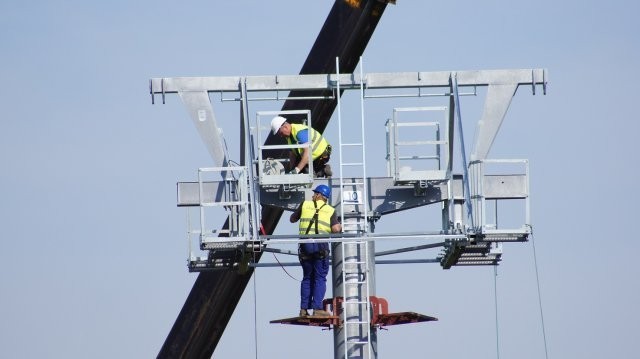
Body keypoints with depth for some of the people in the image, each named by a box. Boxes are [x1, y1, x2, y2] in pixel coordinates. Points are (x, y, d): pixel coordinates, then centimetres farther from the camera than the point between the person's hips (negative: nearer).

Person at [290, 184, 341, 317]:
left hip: (305, 245, 2)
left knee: (307, 277, 12)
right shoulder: (330, 210, 7)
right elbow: (335, 229, -6)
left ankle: (304, 309, 8)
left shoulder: (305, 205, 11)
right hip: (320, 245, -2)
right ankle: (317, 309, -9)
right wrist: (340, 226, 17)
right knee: (320, 278, 1)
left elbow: (292, 219, 22)